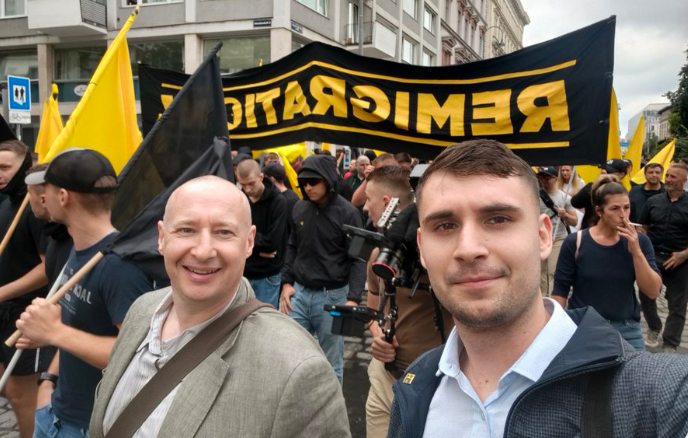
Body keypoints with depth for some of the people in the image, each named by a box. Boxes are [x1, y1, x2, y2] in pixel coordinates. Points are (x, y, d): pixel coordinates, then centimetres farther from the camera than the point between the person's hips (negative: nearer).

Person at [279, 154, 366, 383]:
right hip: (298, 293, 4)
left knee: (331, 362, 9)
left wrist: (353, 298, -18)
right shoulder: (299, 208, 4)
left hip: (332, 296, -4)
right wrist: (286, 282, 9)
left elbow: (358, 259, -9)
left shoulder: (347, 212, -10)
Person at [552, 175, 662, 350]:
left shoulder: (639, 241, -1)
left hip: (627, 329, 3)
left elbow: (653, 291, -7)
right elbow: (560, 290, -5)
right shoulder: (575, 242, -10)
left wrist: (636, 251, -17)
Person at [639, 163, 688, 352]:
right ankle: (654, 329, 37)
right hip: (652, 257, 2)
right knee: (646, 296, 11)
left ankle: (670, 346, 17)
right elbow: (643, 228, 9)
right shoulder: (653, 201, 3)